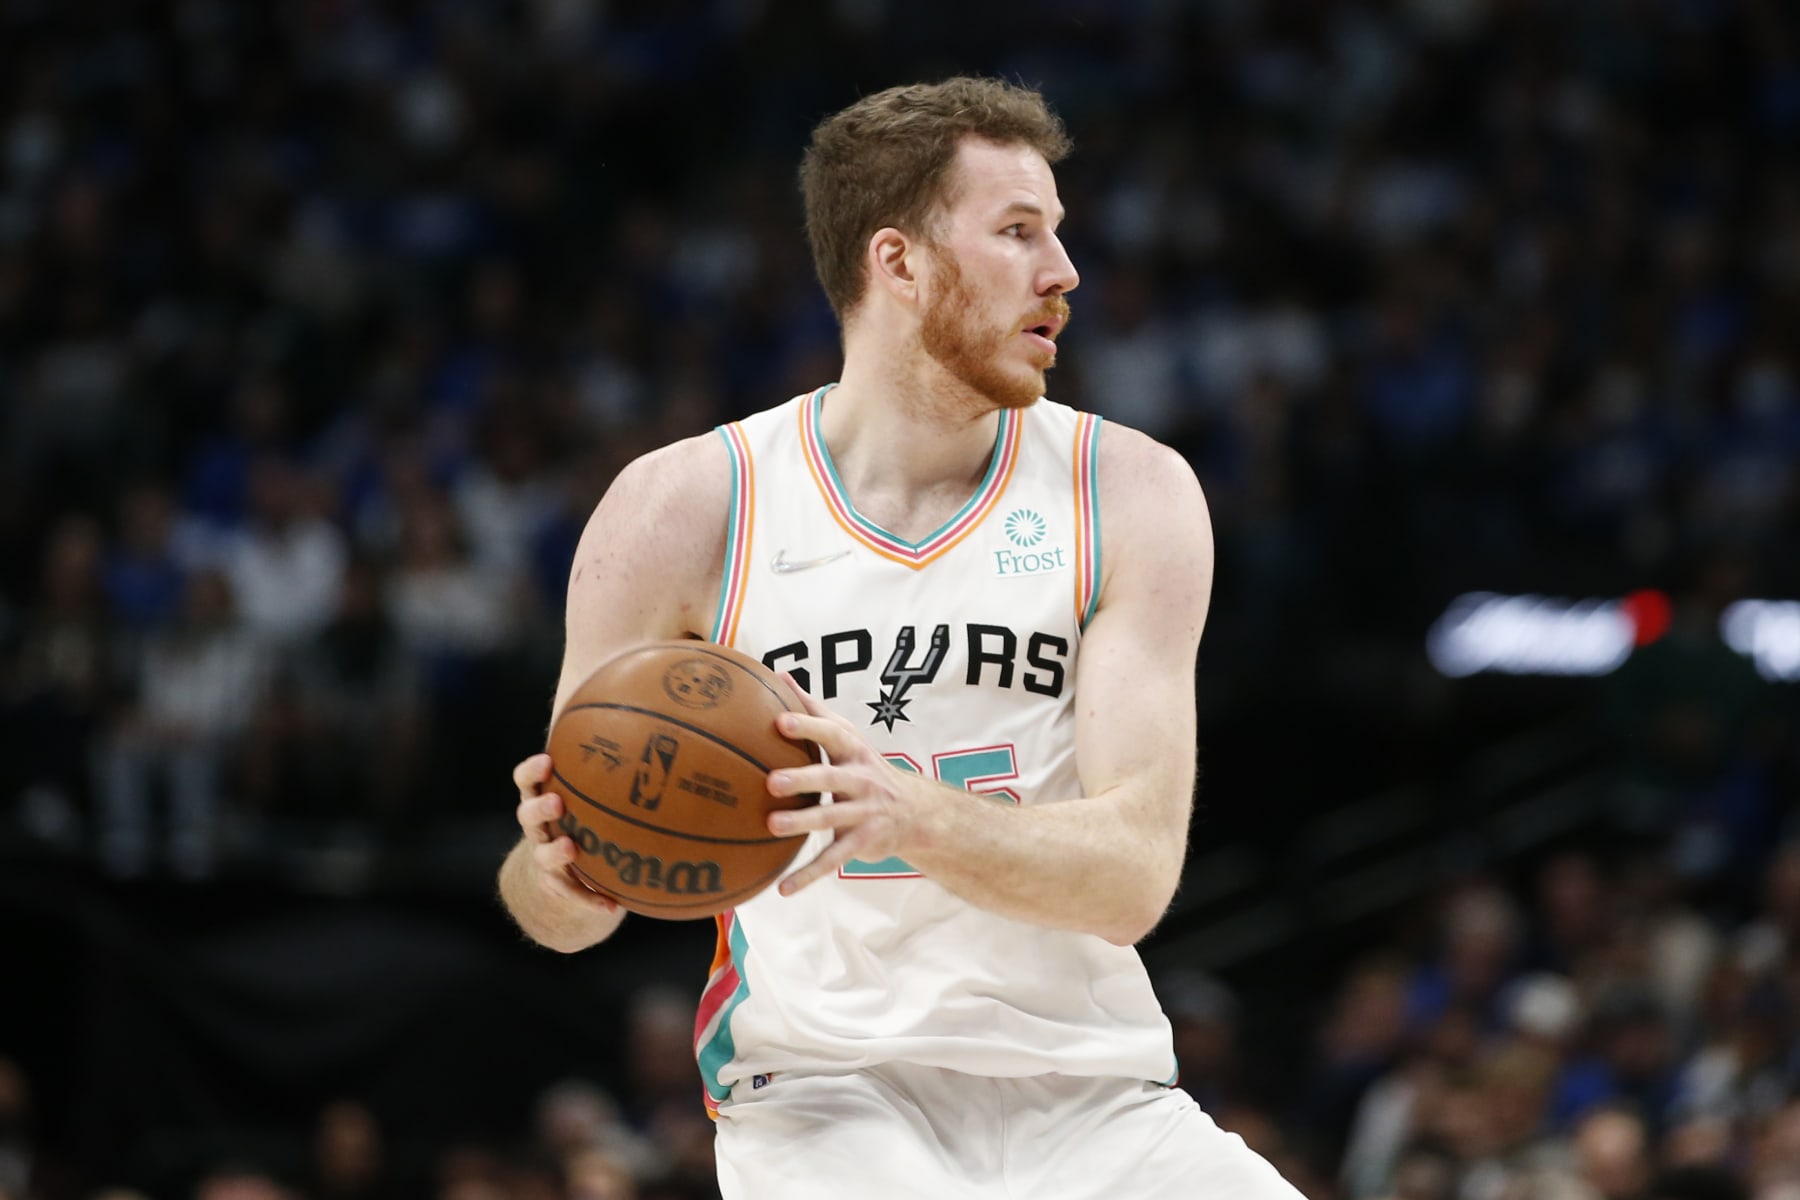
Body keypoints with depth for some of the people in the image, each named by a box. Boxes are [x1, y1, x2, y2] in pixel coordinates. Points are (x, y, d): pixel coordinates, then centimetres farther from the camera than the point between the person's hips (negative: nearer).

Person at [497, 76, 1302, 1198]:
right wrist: (556, 872, -21)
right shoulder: (683, 508, -2)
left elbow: (1135, 873, -9)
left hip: (1091, 1099, 3)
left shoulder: (1133, 494, 2)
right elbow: (569, 907, 4)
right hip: (822, 1091, -3)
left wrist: (910, 816, -28)